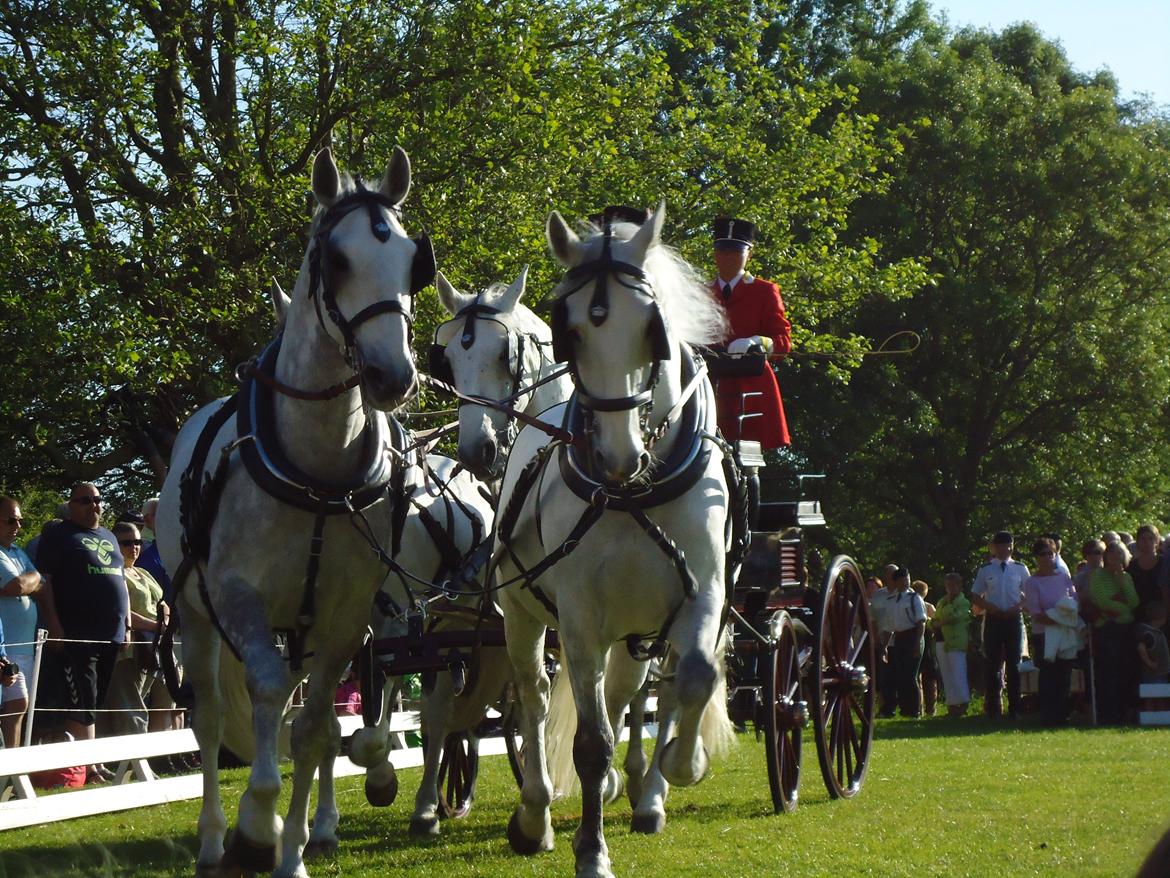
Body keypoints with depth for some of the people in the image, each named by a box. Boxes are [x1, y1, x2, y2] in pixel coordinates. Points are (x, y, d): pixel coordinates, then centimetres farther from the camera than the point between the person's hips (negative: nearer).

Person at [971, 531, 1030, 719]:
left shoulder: (1020, 569, 6)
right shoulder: (986, 570, 4)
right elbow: (975, 597, 7)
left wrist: (1018, 606, -8)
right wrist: (990, 607, -10)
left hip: (1014, 618, 0)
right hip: (993, 619, 0)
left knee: (1014, 664, 2)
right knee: (993, 664, -1)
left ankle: (1014, 708, 6)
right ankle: (993, 707, 3)